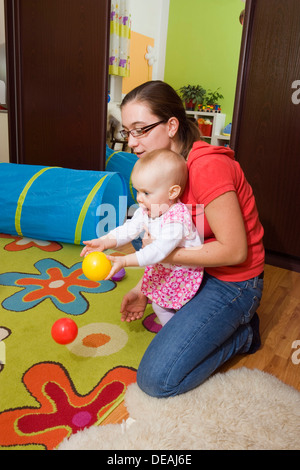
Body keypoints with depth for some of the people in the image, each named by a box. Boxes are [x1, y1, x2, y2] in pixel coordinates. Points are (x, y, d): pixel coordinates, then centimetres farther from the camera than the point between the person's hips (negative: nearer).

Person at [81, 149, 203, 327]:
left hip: (184, 273, -8)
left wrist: (124, 261, -43)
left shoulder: (176, 221, -38)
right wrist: (104, 242, -24)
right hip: (162, 270, 9)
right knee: (159, 306, 23)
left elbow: (158, 251, -42)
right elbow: (129, 229, -10)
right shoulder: (146, 210, -11)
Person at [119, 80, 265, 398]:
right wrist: (144, 287, 1)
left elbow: (234, 251, -26)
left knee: (156, 380, -13)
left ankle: (241, 332, 8)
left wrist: (165, 254, -23)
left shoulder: (207, 166, -26)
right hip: (198, 269, 9)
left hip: (232, 282, -9)